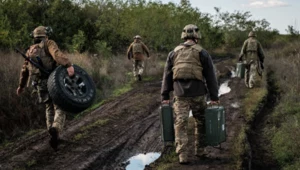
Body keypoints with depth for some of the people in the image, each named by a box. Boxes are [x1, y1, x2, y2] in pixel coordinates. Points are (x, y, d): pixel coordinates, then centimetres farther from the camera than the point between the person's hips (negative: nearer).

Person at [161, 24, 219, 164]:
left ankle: (182, 155, -5)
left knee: (180, 123, 2)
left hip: (180, 94, 1)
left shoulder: (174, 53, 9)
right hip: (198, 93, -1)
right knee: (200, 122, 17)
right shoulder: (202, 53, 2)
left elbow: (167, 75, 8)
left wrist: (165, 96, 11)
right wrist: (214, 97, 4)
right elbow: (210, 77, 0)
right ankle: (199, 150, 26)